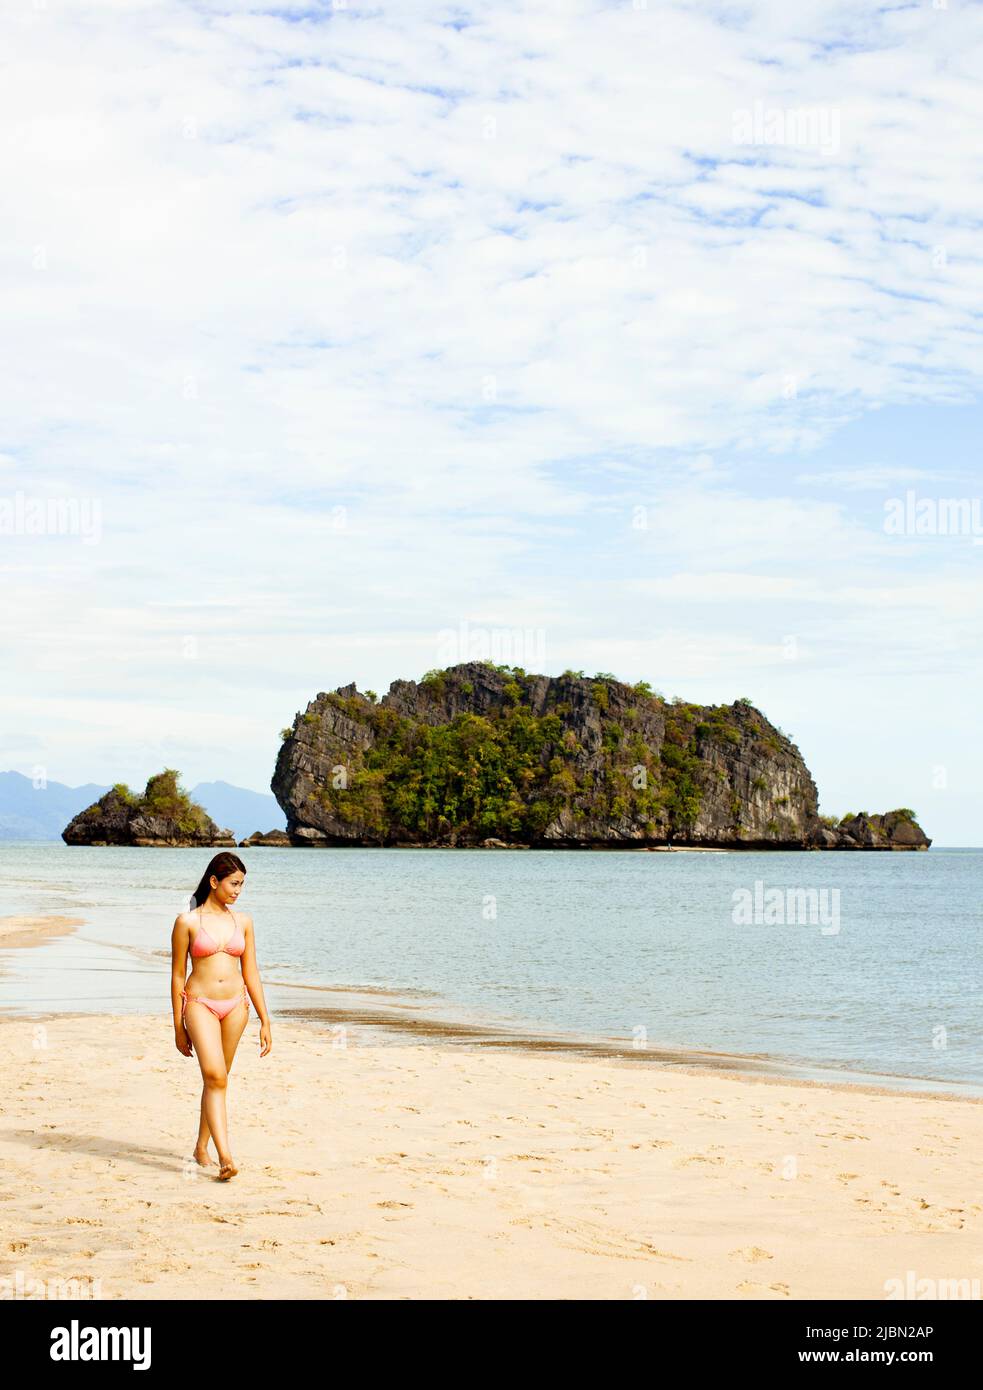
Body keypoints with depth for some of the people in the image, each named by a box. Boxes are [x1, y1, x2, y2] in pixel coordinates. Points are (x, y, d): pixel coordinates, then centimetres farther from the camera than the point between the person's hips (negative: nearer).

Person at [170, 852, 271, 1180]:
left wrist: (265, 1021, 8)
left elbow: (251, 974, 11)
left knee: (217, 1079, 12)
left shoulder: (242, 921, 7)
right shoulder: (187, 922, -3)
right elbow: (177, 975, 1)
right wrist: (178, 1027, 2)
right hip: (200, 1004, -4)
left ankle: (201, 1148, 27)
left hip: (235, 1005, 4)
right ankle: (225, 1157, -25)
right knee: (215, 1077, -19)